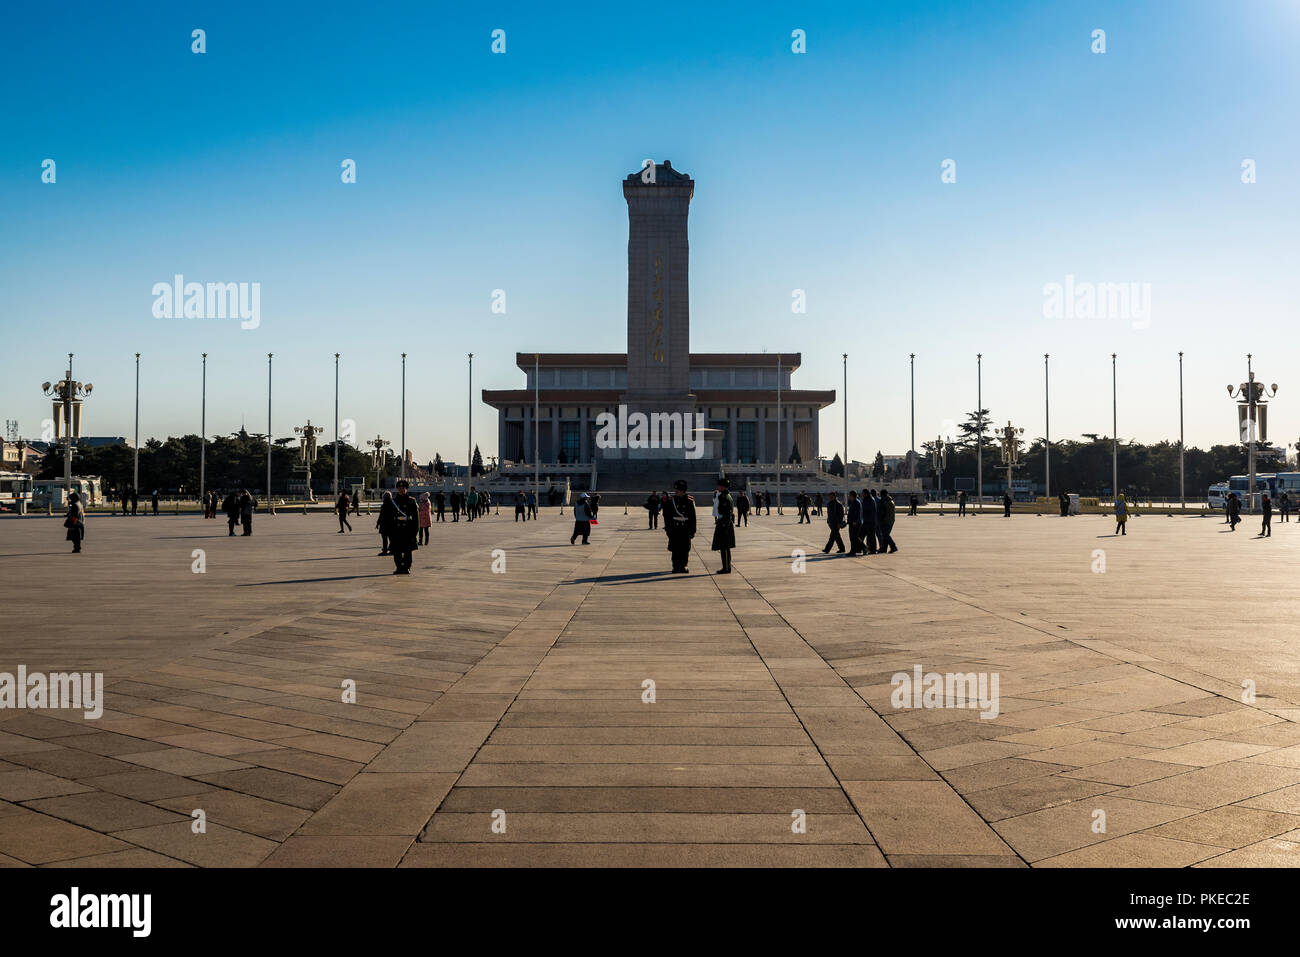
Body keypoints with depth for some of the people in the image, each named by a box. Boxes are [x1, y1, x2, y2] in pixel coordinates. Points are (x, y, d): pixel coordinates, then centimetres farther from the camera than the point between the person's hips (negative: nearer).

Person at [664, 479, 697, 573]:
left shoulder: (689, 500, 0)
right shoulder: (671, 500, 4)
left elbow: (693, 516, 4)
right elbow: (667, 515, 8)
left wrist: (693, 530, 1)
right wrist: (667, 528, 3)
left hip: (685, 528, -1)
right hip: (674, 528, 1)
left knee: (685, 549, 2)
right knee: (675, 549, 1)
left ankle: (684, 566, 13)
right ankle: (676, 567, 7)